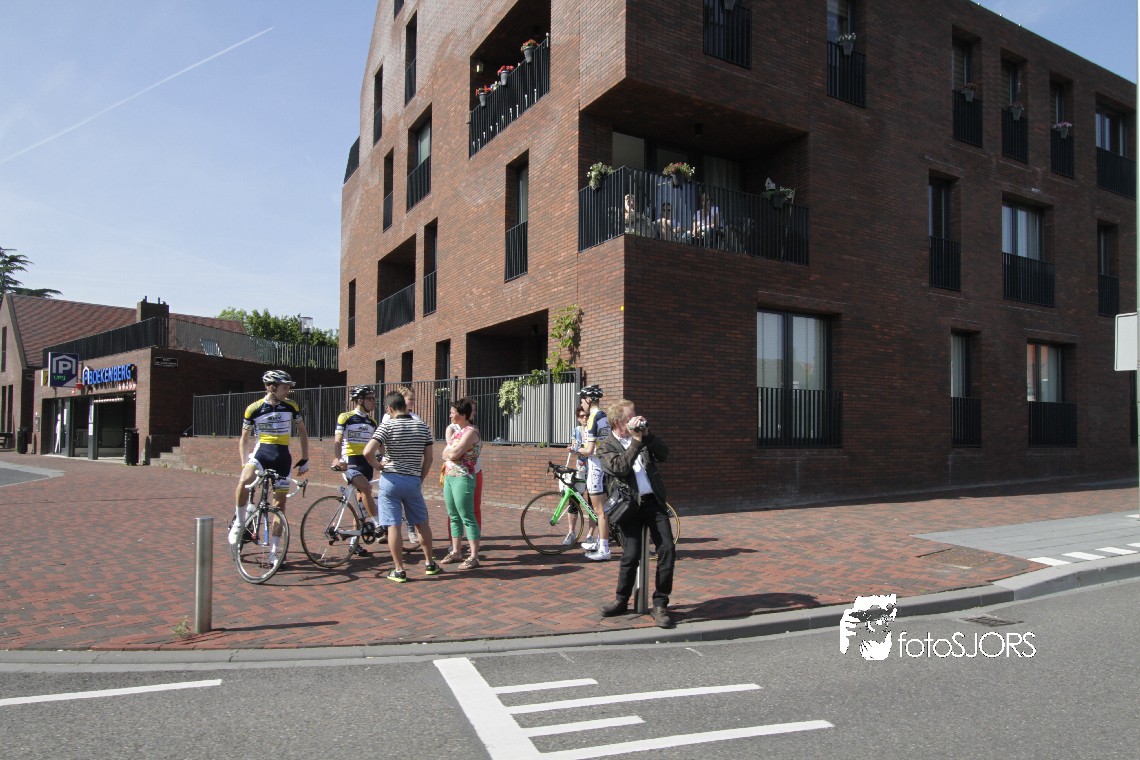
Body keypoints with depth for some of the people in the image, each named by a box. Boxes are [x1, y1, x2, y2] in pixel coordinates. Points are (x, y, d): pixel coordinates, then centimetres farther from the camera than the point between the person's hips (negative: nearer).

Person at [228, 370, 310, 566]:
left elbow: (302, 431, 11)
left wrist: (305, 459, 7)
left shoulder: (291, 406, 0)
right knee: (244, 481, -33)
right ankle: (239, 522, -8)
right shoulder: (253, 409, -3)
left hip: (282, 457, 2)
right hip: (261, 452, -2)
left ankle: (273, 551, 12)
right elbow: (244, 439, 6)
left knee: (280, 504, 2)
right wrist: (243, 464, -3)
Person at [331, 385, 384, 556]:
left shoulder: (372, 422, 14)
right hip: (350, 462, -6)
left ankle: (355, 542, 13)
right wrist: (337, 459, -25)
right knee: (365, 487, -31)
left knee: (361, 503, 5)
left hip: (366, 463, 6)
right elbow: (337, 441, -9)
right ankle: (375, 523, -20)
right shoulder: (345, 418, -2)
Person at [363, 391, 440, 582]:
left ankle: (399, 570, 5)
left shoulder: (387, 426, -8)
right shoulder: (422, 426, 4)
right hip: (413, 480, 3)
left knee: (393, 526, 2)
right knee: (422, 523, 17)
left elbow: (367, 452, -19)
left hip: (391, 480, -3)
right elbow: (428, 458, 5)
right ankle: (429, 564, 26)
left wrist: (377, 465, -1)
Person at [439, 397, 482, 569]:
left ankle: (474, 557, -3)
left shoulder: (470, 431, -13)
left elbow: (453, 454, -20)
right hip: (449, 477, 9)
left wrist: (447, 453, -1)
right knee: (454, 517, 15)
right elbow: (447, 453, 10)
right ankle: (456, 551, 25)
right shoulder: (455, 429, 15)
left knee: (467, 518, -6)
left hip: (462, 478, -9)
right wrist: (450, 453, -9)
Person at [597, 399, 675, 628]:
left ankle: (660, 604, 2)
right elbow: (620, 468, -15)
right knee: (631, 556, -7)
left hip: (653, 501, 4)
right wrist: (636, 441, -15)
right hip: (629, 505, -3)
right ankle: (621, 601, 16)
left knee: (667, 549, -9)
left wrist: (647, 435, -4)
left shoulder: (642, 438, 16)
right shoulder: (606, 447, 3)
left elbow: (664, 455, 7)